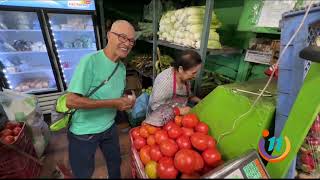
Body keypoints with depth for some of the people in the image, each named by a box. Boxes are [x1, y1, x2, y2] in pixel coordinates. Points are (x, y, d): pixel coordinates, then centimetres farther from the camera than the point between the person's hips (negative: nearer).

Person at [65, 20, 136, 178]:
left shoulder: (122, 67, -2)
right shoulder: (90, 61, -25)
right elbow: (71, 101, -28)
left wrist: (127, 101, -12)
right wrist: (114, 103, -27)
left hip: (109, 127, 6)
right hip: (84, 132, -6)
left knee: (115, 162, 27)